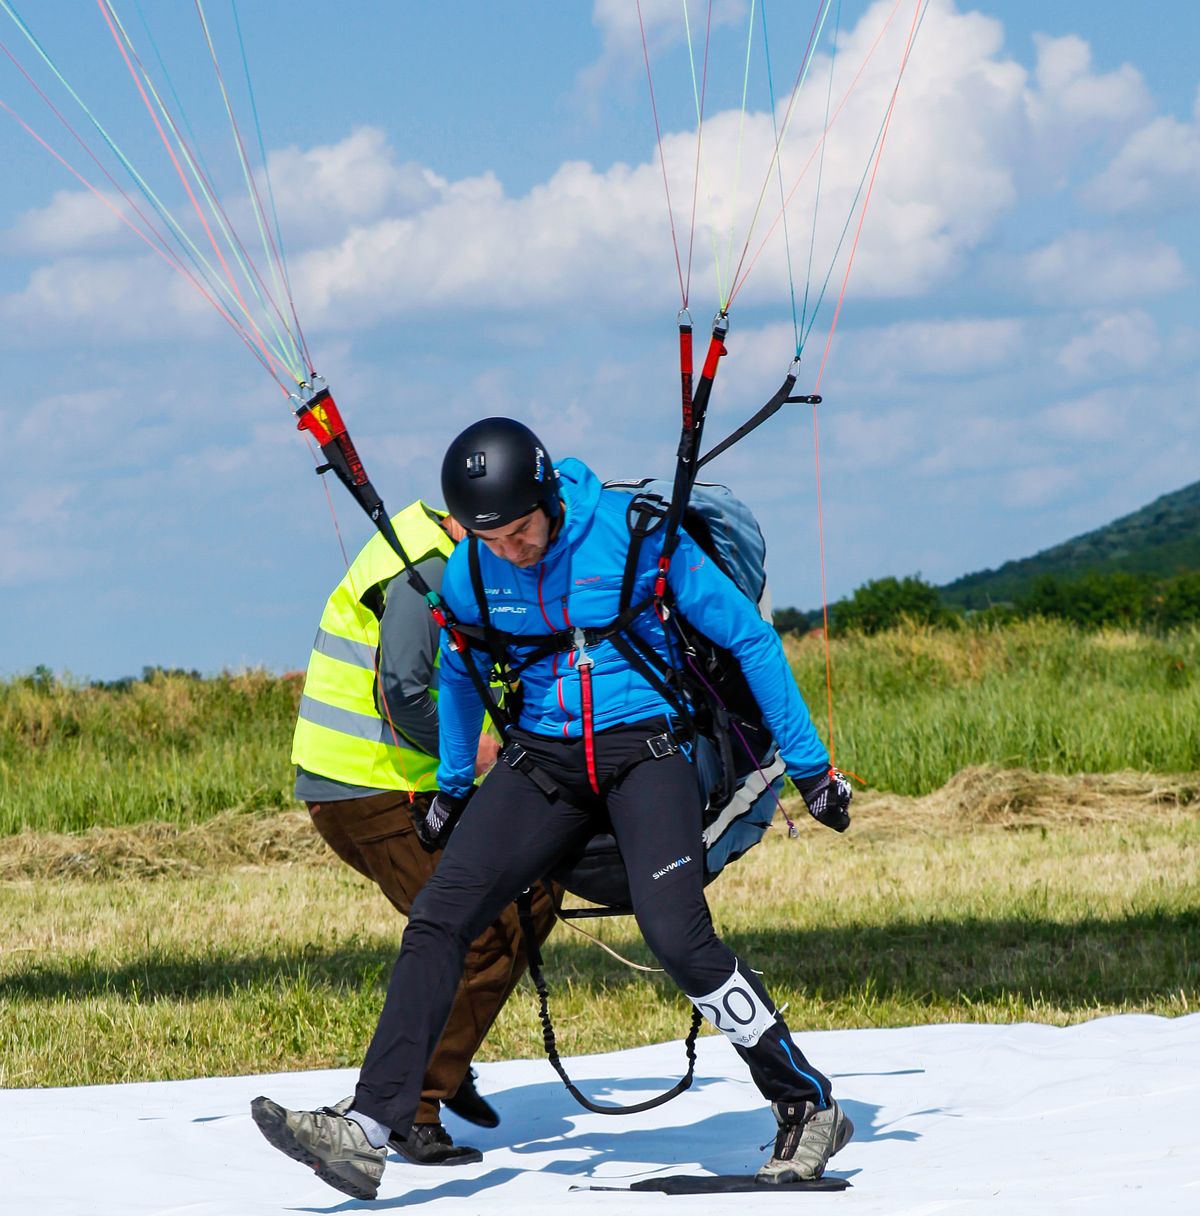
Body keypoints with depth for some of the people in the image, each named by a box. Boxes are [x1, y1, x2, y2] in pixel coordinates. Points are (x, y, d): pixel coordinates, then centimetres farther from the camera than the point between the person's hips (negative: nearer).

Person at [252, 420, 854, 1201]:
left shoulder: (635, 532, -14)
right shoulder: (470, 573, -1)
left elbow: (750, 638, -5)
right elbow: (460, 672, 22)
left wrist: (808, 763, -2)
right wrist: (453, 785, 32)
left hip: (645, 752, -5)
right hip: (543, 762, 5)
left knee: (676, 934, -25)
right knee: (439, 916, -12)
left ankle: (808, 1108, -10)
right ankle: (369, 1130, -15)